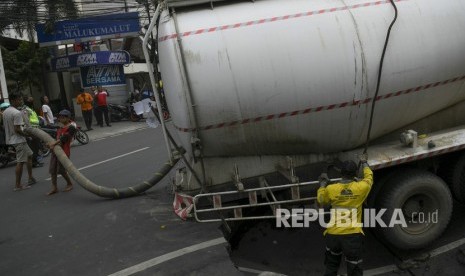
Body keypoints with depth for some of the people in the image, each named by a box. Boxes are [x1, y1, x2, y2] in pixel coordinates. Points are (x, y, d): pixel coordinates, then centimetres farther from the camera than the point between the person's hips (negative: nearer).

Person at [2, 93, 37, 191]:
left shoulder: (5, 112, 10)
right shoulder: (17, 113, -19)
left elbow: (5, 126, 16)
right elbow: (17, 129, -23)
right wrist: (26, 134, -9)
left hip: (10, 139, 10)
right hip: (19, 140, -10)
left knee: (29, 155, 21)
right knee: (20, 162, -5)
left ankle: (31, 179, 25)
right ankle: (17, 185, -1)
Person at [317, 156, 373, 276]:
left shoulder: (330, 189, -7)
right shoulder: (361, 188, -8)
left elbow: (321, 201, 14)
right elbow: (369, 176, 15)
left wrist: (323, 184, 27)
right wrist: (364, 162, 34)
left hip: (333, 235, 1)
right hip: (353, 236, -1)